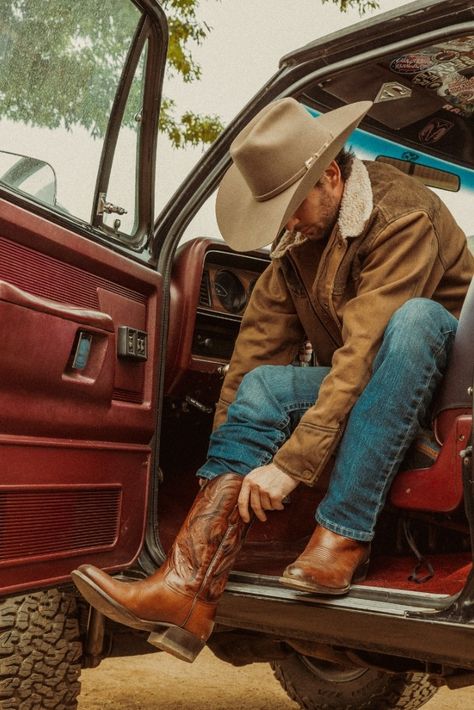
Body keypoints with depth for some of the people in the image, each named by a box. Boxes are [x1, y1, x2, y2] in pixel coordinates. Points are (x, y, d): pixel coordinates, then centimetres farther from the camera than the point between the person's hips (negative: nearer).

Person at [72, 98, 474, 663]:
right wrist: (225, 475, -6)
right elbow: (253, 354, -1)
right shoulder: (297, 241, 3)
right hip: (362, 384, 6)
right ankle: (190, 587, -31)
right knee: (262, 385, -18)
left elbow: (363, 352, -30)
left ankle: (342, 537, -34)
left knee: (413, 317, -36)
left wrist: (292, 463, -33)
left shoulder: (401, 214, -21)